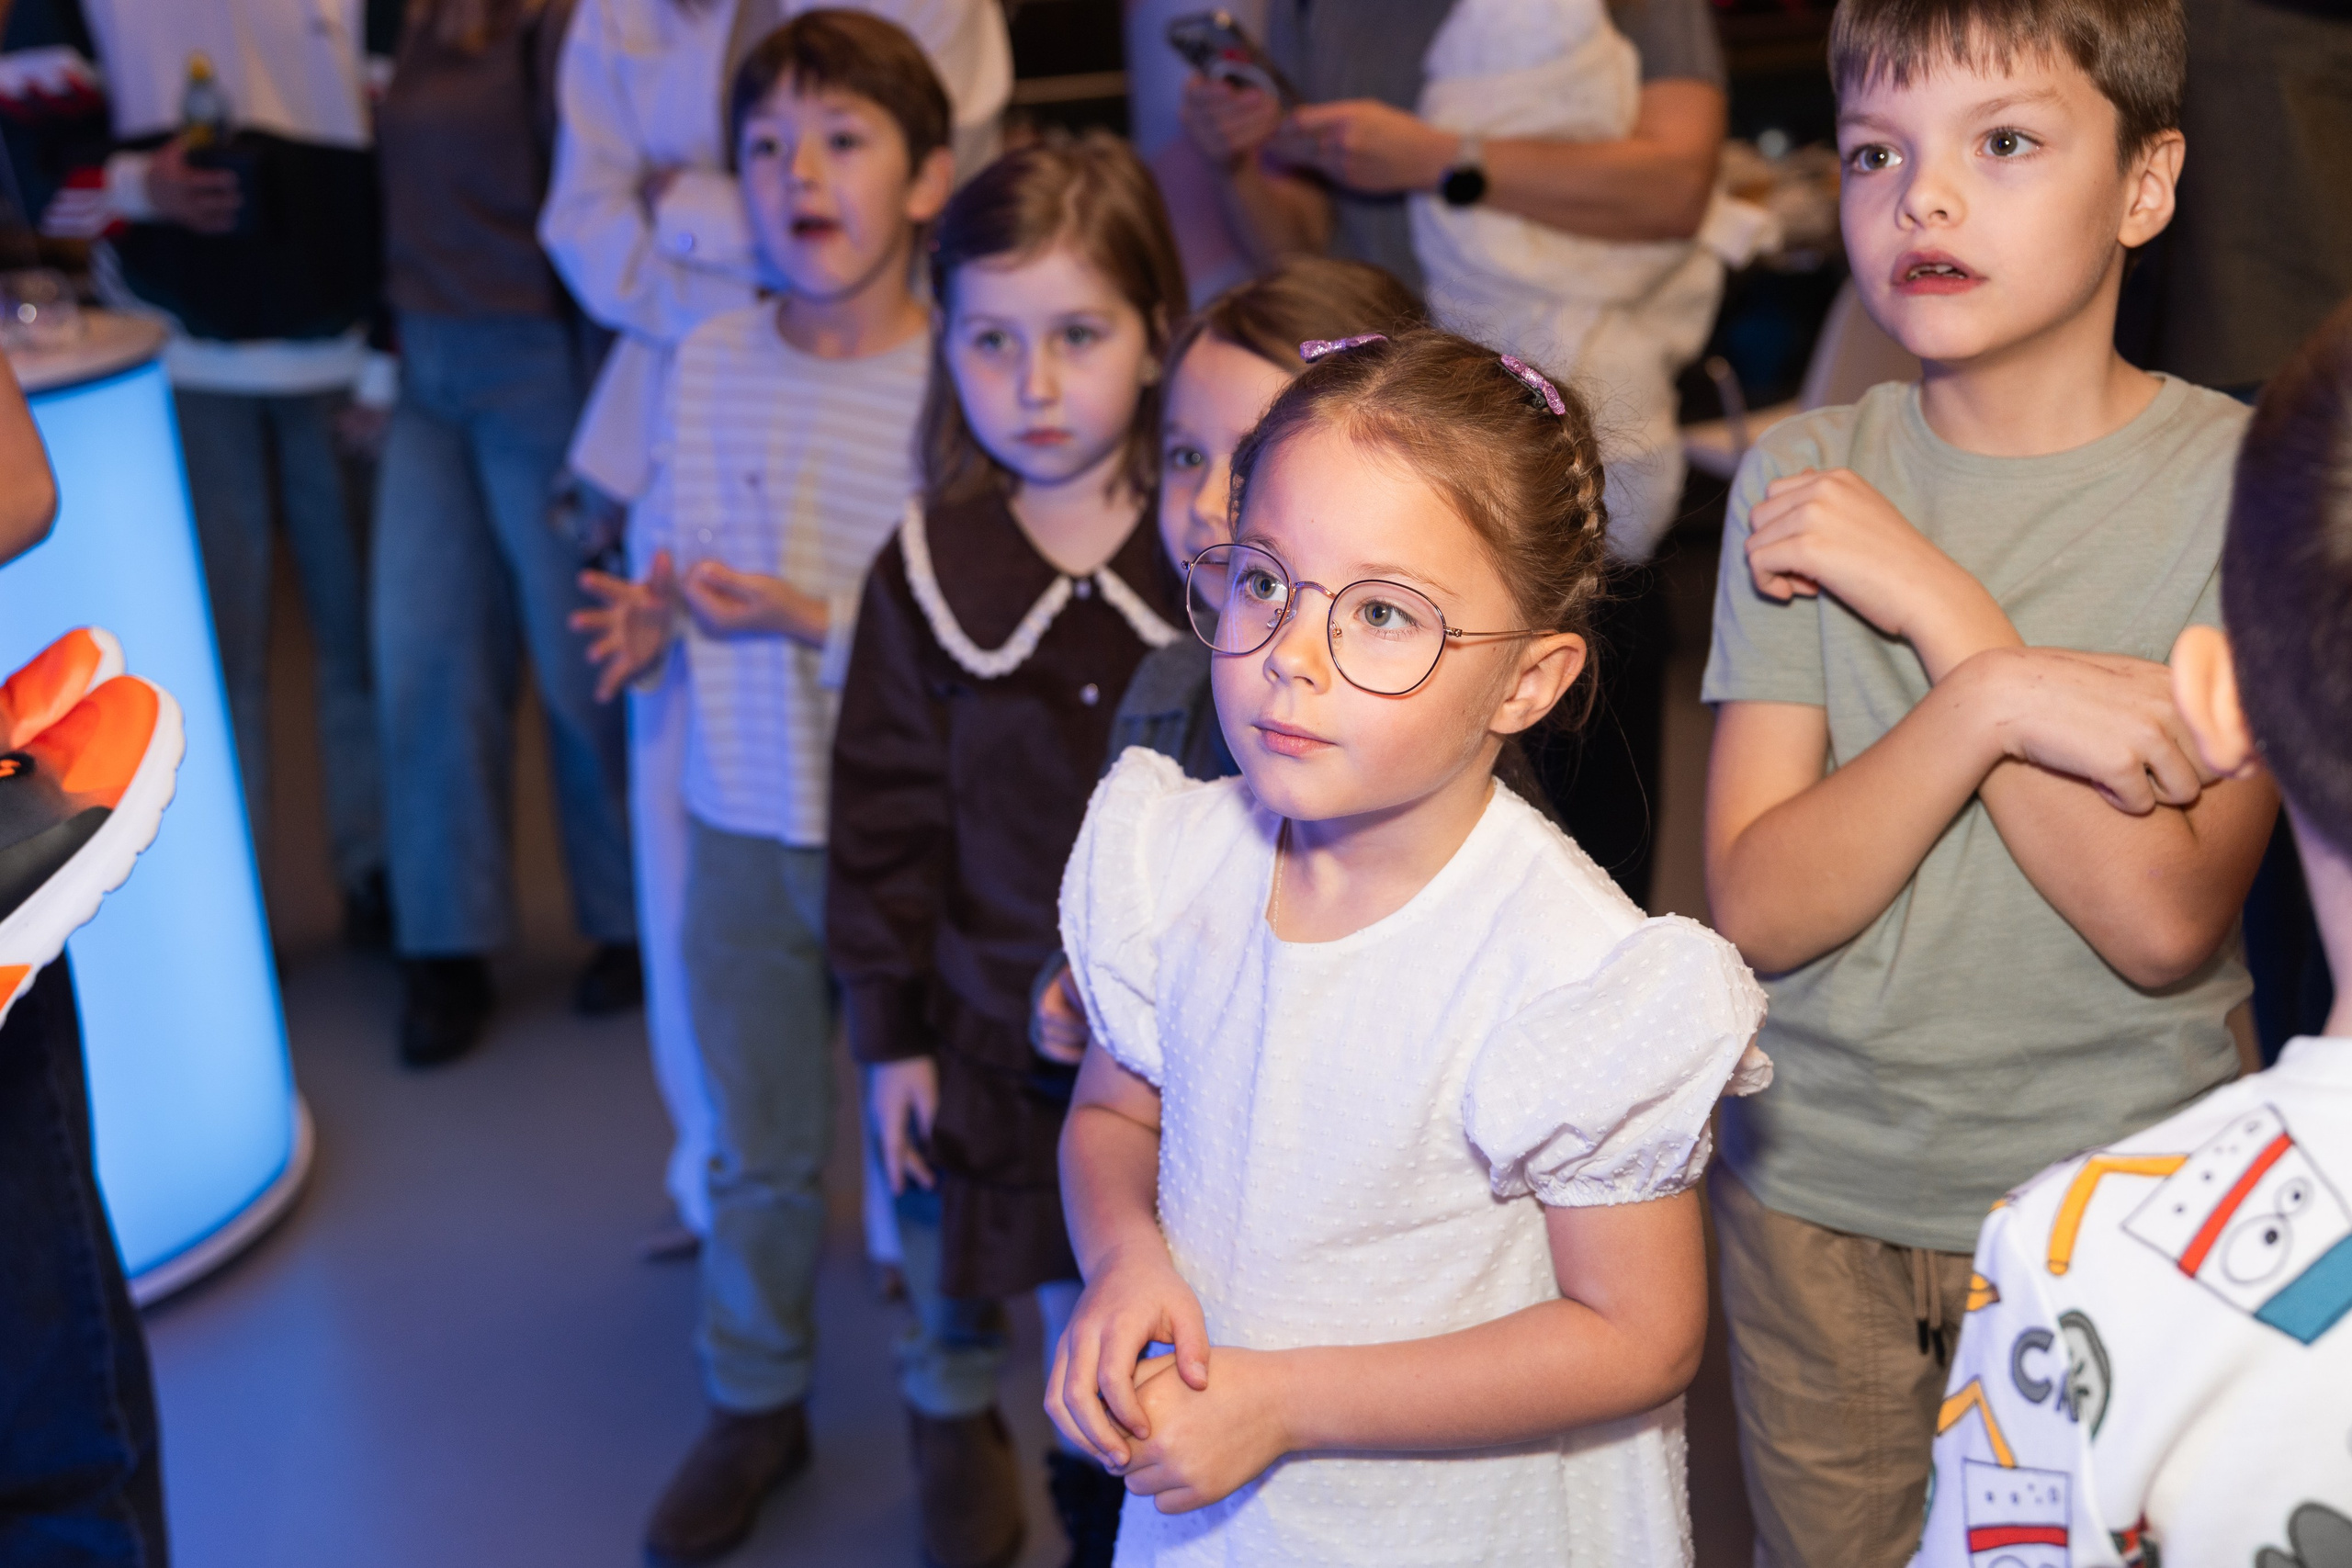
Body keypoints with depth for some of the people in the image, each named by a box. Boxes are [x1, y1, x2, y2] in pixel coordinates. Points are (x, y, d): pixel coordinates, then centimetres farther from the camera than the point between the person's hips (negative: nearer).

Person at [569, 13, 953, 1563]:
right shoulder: (712, 359, 1)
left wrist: (816, 617, -24)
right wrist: (654, 611, -10)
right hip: (743, 816, 4)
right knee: (757, 1142, 18)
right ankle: (756, 1402, 38)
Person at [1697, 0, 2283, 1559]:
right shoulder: (1804, 478, -5)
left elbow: (2163, 921, -21)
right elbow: (1761, 906, -13)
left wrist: (1934, 600, -21)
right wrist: (1991, 697, -28)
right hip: (1817, 1192, 2)